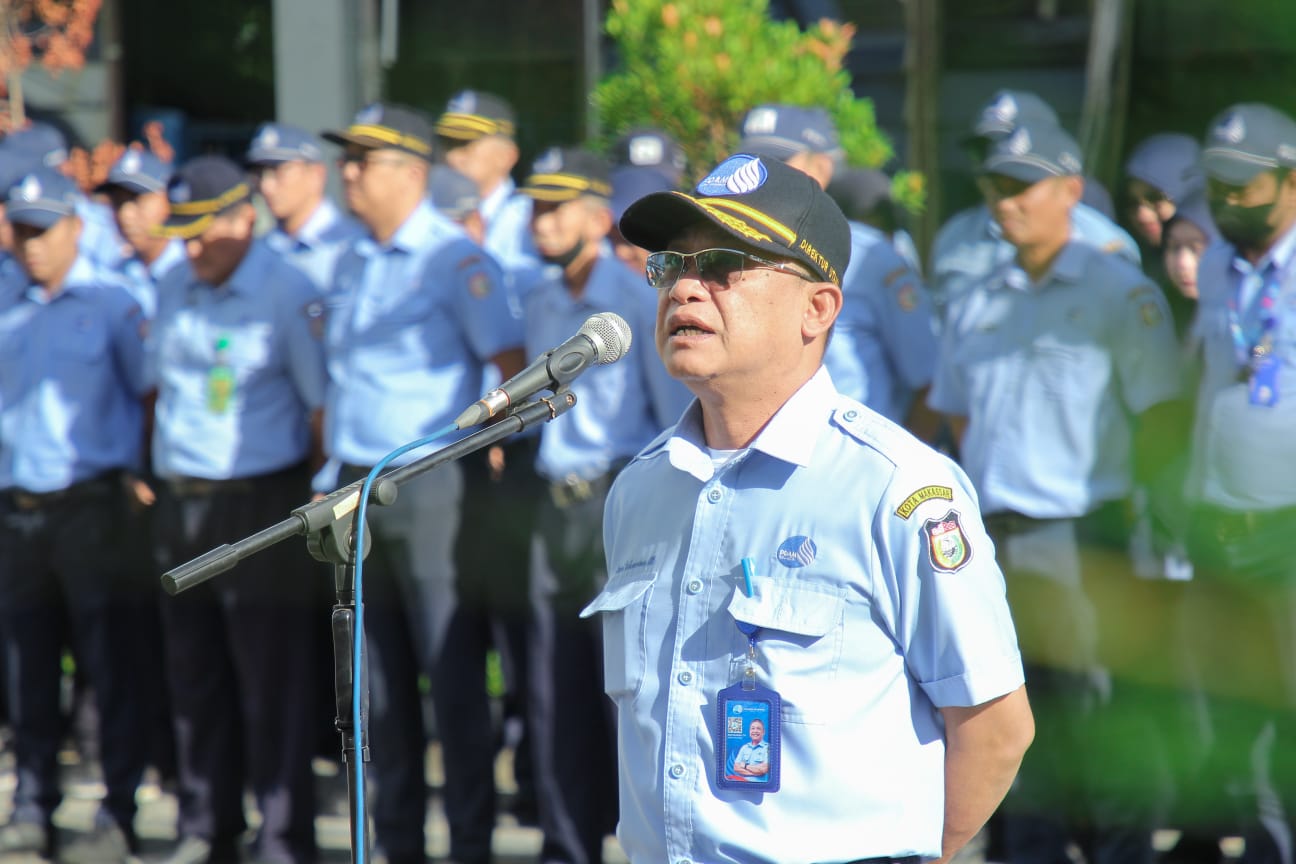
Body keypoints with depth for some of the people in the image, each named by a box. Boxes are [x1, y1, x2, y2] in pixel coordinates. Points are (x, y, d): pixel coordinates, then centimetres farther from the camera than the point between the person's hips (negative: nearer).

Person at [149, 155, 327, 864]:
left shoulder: (289, 295, -10)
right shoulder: (173, 289, 10)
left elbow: (322, 402, -8)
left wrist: (316, 498, -7)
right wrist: (157, 470, 15)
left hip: (262, 505, -6)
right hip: (181, 506, 6)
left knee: (273, 680, -4)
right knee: (194, 674, 11)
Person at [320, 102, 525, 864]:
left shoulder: (456, 260, -8)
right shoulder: (352, 266, 15)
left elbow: (513, 363, -12)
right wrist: (332, 468, 14)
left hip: (428, 483, -7)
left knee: (451, 670, -6)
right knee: (381, 672, 10)